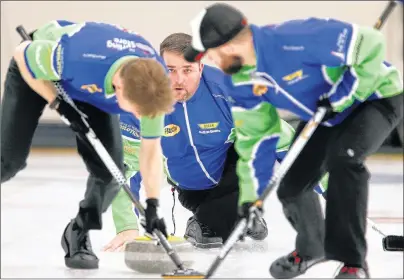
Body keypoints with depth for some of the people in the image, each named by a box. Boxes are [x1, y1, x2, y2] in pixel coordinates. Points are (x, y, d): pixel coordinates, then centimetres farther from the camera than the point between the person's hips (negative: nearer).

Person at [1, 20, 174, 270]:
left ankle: (78, 235, 11)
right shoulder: (77, 57, -47)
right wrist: (59, 104, -26)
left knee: (110, 169, -11)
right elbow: (23, 54, -26)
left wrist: (152, 206, -24)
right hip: (36, 71, -3)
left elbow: (151, 148, -19)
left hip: (94, 86, 3)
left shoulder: (155, 83, -32)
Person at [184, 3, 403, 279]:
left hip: (375, 95, -7)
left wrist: (343, 96, -29)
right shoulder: (243, 81, -11)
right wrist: (251, 194, 0)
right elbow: (254, 136, 1)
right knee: (291, 186, 0)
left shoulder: (296, 39, -37)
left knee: (343, 157, -32)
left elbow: (370, 45, -34)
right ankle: (311, 248, 32)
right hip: (323, 117, 7)